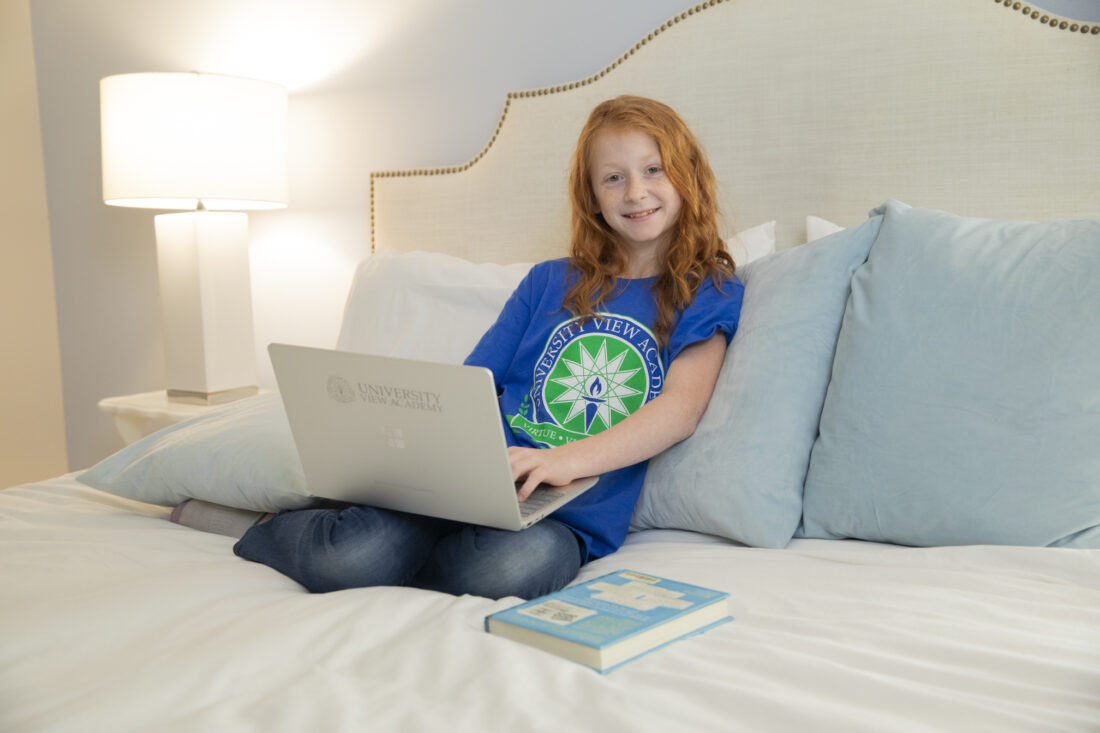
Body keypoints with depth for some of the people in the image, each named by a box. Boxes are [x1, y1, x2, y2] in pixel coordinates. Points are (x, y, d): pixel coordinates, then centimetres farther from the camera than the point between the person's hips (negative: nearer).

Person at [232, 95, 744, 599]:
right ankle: (273, 530, 8)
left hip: (573, 512, -2)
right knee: (352, 556, -26)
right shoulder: (547, 283, 20)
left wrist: (568, 460, -24)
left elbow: (681, 409, -8)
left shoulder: (708, 295, 9)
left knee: (519, 562, -38)